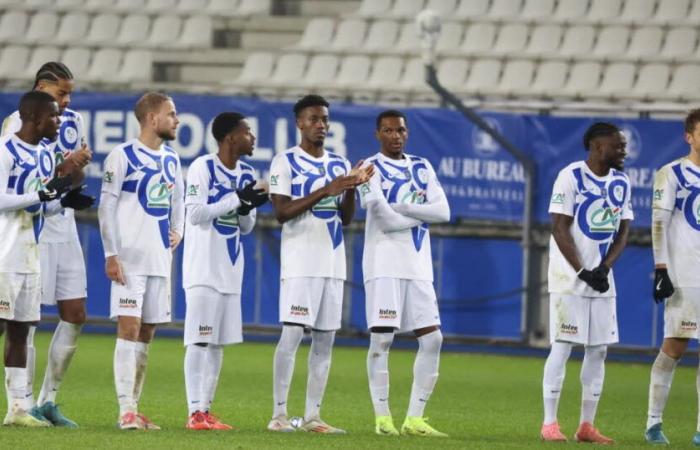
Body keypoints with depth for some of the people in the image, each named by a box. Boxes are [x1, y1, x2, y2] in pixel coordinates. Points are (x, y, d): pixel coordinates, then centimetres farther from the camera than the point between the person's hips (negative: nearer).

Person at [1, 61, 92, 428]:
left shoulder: (74, 121, 11)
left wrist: (78, 167, -4)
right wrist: (63, 167, -21)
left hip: (64, 229, 7)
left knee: (75, 315, 5)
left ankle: (48, 400, 13)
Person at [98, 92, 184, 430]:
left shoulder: (171, 160, 14)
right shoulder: (123, 157, -7)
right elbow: (106, 207, -8)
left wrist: (178, 231, 7)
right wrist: (111, 254, -14)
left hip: (160, 259, 7)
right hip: (129, 258, -7)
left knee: (147, 332, 8)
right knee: (129, 326, -12)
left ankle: (134, 407, 14)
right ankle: (126, 410, -14)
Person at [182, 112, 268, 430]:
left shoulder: (247, 175, 12)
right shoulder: (203, 168, -9)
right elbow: (194, 214, -16)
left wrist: (248, 207, -6)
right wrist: (236, 199, -18)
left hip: (230, 270, 7)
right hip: (203, 268, -7)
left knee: (218, 342, 8)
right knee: (199, 339, -9)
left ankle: (206, 409, 13)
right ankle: (195, 412, -9)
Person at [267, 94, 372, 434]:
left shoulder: (339, 164, 14)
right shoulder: (285, 162, -3)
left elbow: (346, 218, 13)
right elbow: (282, 212, -13)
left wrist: (351, 189, -5)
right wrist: (325, 191, -19)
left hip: (333, 263, 6)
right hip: (300, 262, -6)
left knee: (325, 338, 4)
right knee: (292, 334, -11)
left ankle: (312, 416, 7)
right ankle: (278, 414, -8)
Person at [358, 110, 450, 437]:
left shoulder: (422, 167, 14)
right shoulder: (371, 169, -2)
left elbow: (443, 212, 1)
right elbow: (385, 220, -13)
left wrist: (404, 208, -11)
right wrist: (423, 214, -3)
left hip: (418, 265, 6)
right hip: (385, 264, -6)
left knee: (432, 339, 1)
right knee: (381, 339, -8)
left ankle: (414, 419, 5)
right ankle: (382, 417, -3)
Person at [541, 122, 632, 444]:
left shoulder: (621, 183, 8)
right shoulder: (571, 177, -11)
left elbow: (622, 233, 9)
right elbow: (560, 229, -13)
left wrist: (604, 269, -7)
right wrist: (582, 272, -16)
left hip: (602, 280, 6)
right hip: (569, 278, -6)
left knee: (598, 350, 5)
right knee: (563, 346, -6)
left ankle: (587, 425, 10)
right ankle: (549, 423, -1)